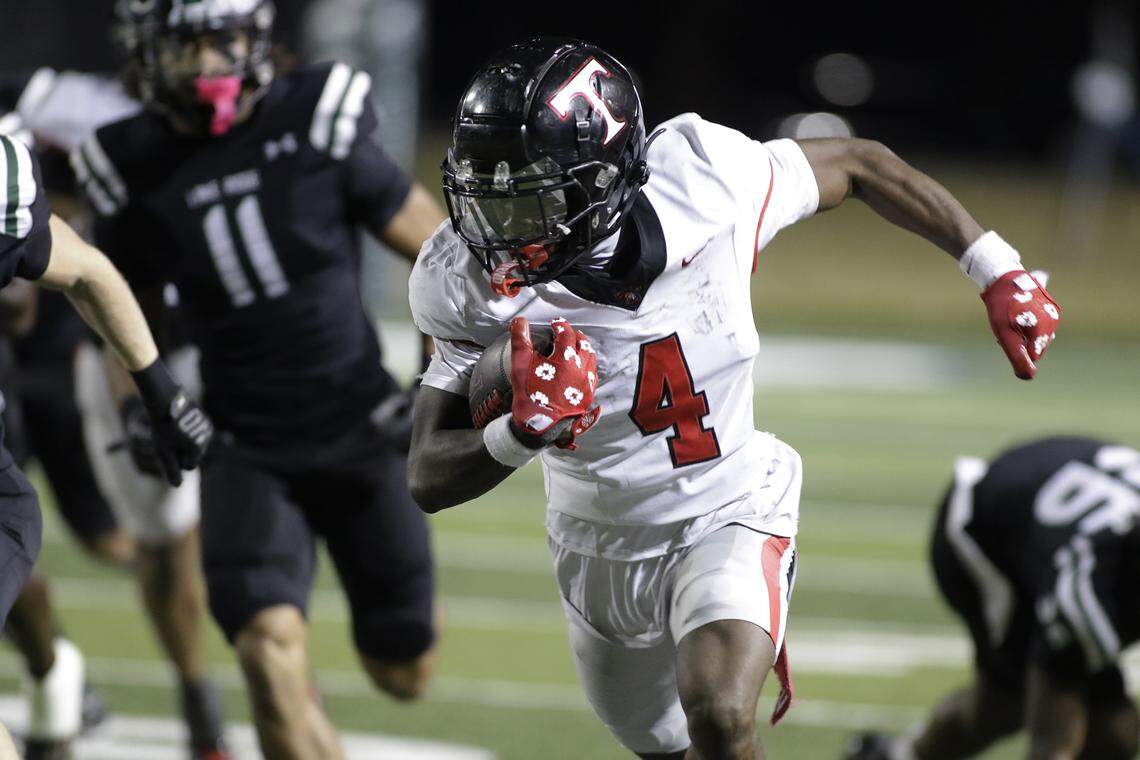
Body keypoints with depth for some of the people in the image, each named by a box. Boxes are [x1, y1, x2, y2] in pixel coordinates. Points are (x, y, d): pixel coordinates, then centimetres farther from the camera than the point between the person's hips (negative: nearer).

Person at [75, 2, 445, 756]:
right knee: (271, 646, -24)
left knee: (404, 674, 11)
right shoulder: (137, 175, -6)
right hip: (249, 454, 0)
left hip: (361, 433, 0)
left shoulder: (321, 129, -11)